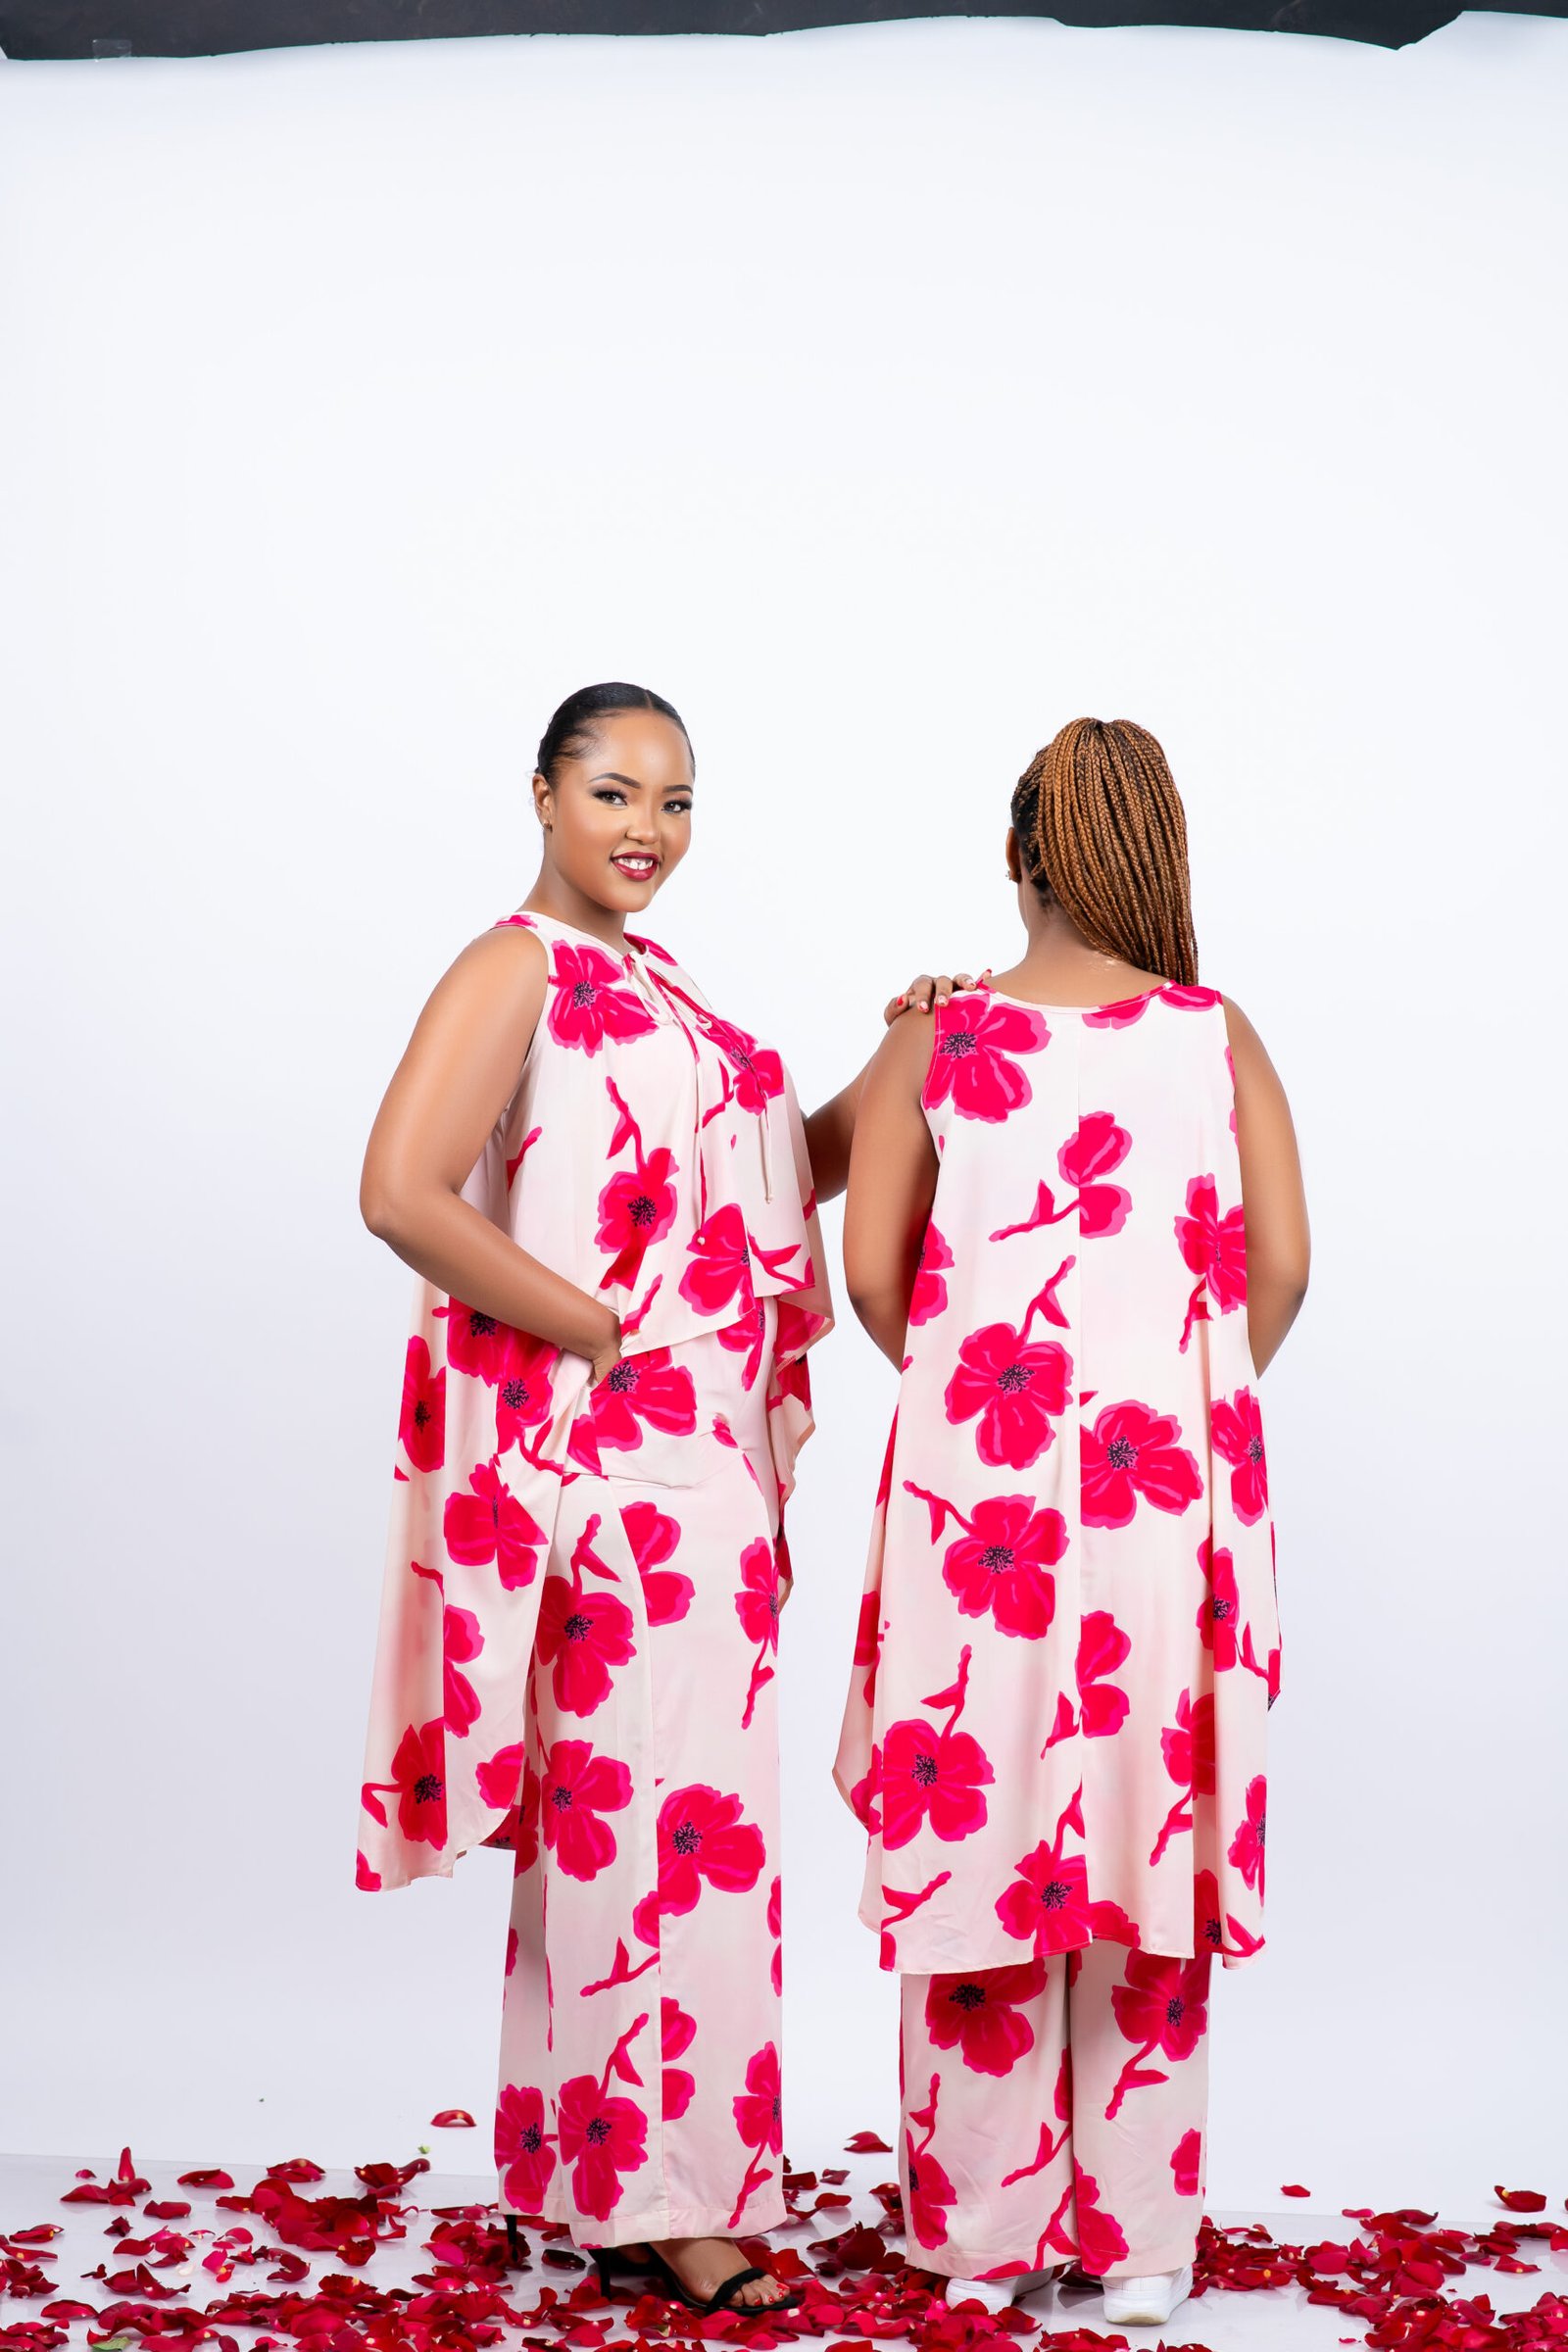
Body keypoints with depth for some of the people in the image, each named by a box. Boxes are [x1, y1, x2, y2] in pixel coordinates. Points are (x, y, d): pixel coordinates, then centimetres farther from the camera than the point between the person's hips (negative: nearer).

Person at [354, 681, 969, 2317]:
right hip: (609, 1454, -9)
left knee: (611, 1808, 14)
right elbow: (404, 1194, -21)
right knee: (668, 1810, -5)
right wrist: (607, 1336, -18)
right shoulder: (516, 969, -9)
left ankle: (587, 2174, 25)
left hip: (696, 1452, 9)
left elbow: (789, 1173, 22)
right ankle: (668, 2198, 6)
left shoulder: (649, 985, 18)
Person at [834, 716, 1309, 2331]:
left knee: (982, 1834, 9)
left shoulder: (936, 1039, 0)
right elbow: (1279, 1263, -5)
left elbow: (869, 1269, -4)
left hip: (978, 1475, 0)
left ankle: (986, 2229, 21)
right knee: (1146, 1832, 10)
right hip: (1169, 1486, 1)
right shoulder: (1217, 1037, 1)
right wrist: (1201, 1392, 12)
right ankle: (1138, 2239, 19)